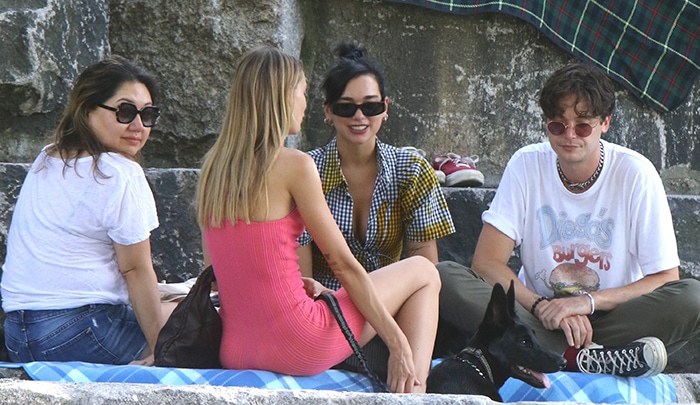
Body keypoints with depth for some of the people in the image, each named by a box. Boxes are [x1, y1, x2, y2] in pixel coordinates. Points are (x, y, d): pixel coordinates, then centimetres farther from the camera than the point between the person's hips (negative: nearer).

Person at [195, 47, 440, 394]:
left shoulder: (213, 165, 9)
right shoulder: (294, 164, -11)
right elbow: (343, 263, -9)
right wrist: (398, 343, -3)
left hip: (233, 350, 7)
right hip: (296, 347, -7)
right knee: (422, 272, 12)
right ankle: (414, 390, -2)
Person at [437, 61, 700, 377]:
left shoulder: (636, 174, -7)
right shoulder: (526, 165, -4)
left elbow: (665, 279, -9)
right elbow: (486, 262, -8)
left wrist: (588, 301, -23)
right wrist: (541, 305, -24)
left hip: (612, 318, -1)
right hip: (537, 314, 2)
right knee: (445, 277, -25)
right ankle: (586, 356, -32)